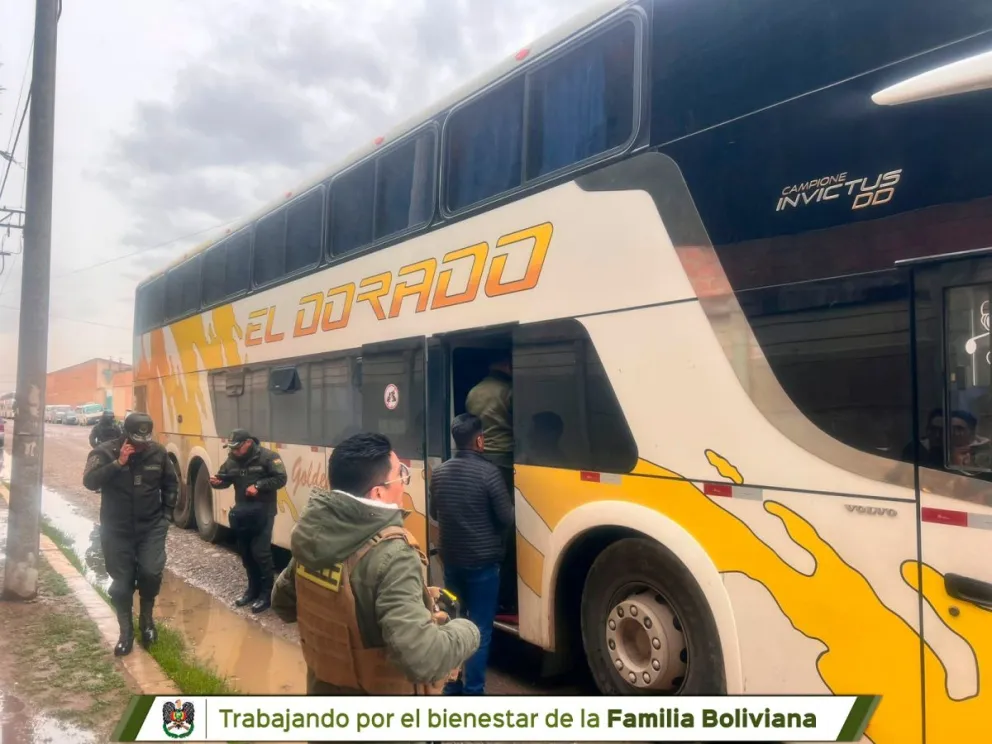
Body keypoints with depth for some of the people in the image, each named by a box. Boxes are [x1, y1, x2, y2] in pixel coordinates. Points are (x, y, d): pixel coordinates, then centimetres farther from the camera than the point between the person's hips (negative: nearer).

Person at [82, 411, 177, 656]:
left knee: (151, 572, -14)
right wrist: (118, 463, -31)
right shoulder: (105, 452, -9)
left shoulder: (158, 452, -3)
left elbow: (171, 483, 11)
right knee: (121, 583, 4)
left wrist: (166, 513, 7)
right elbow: (89, 481, -24)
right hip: (117, 530, 0)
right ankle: (126, 632, 22)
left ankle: (147, 617, 14)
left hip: (152, 528, 1)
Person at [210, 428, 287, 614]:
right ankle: (253, 588, 30)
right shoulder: (232, 460, 5)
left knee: (260, 552, -8)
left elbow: (281, 479, -15)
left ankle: (266, 593, 4)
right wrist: (217, 481, -13)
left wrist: (258, 486, -23)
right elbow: (225, 478, 10)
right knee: (245, 552, 14)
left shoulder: (268, 457, -12)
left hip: (263, 512, -6)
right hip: (242, 512, 7)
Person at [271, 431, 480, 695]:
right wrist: (465, 630, -21)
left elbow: (283, 604, 6)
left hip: (323, 686, 6)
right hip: (381, 691, -6)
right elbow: (421, 658, -38)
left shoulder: (311, 532, -10)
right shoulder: (391, 555, -31)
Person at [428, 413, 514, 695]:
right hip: (483, 563, -5)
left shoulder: (439, 473, 0)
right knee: (480, 630, 4)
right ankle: (473, 692, 10)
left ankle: (451, 687, 27)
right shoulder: (488, 472, -17)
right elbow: (507, 518, -13)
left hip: (451, 561, 6)